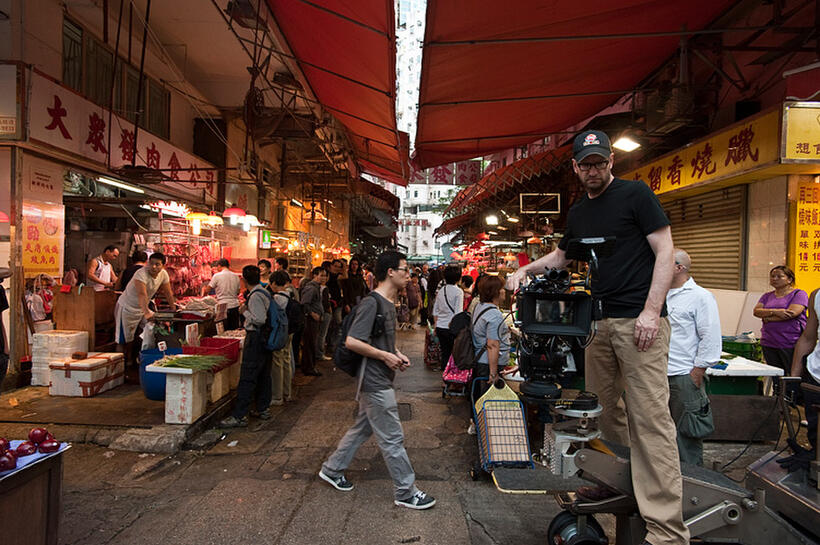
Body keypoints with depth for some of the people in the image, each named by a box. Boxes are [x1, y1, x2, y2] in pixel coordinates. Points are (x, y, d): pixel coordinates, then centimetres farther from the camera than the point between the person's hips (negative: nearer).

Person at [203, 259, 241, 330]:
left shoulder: (217, 276, -6)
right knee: (235, 330, 10)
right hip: (235, 306, 4)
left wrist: (203, 294, 22)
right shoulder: (235, 276, 7)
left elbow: (207, 290, 1)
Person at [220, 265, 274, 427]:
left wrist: (245, 312, -10)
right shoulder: (264, 292, 11)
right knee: (263, 375, 15)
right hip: (264, 338, 10)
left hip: (255, 338, -10)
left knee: (247, 378, -7)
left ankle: (239, 416, -4)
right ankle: (264, 409, 25)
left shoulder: (255, 296, -17)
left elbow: (260, 319, -23)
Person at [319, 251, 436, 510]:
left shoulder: (388, 303, 11)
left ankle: (331, 470, 36)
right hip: (375, 382, -10)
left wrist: (397, 354, 7)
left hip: (379, 381, 10)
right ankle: (406, 492, 15)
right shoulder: (372, 303, -20)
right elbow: (352, 341, -25)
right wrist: (385, 356, -19)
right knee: (392, 438, 1)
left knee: (362, 428, 21)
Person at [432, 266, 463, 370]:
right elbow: (458, 313, -13)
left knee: (444, 353, 13)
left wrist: (436, 325, 21)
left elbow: (435, 311, 12)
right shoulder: (458, 291, -9)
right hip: (452, 328, -5)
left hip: (440, 327, 5)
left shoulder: (441, 290, 7)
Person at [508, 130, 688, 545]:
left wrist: (651, 311, -15)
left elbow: (665, 252, -6)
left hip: (639, 321, -7)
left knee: (649, 417, -8)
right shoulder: (578, 212, 16)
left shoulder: (636, 194, -2)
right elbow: (562, 254, 31)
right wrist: (527, 269, 13)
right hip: (600, 321, 7)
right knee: (603, 407, 13)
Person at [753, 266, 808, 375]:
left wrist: (768, 318, -4)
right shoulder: (767, 296, 17)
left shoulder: (799, 294, 1)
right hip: (769, 344, 5)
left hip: (791, 345, -5)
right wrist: (775, 312, -16)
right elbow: (756, 311, 2)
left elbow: (792, 313, -14)